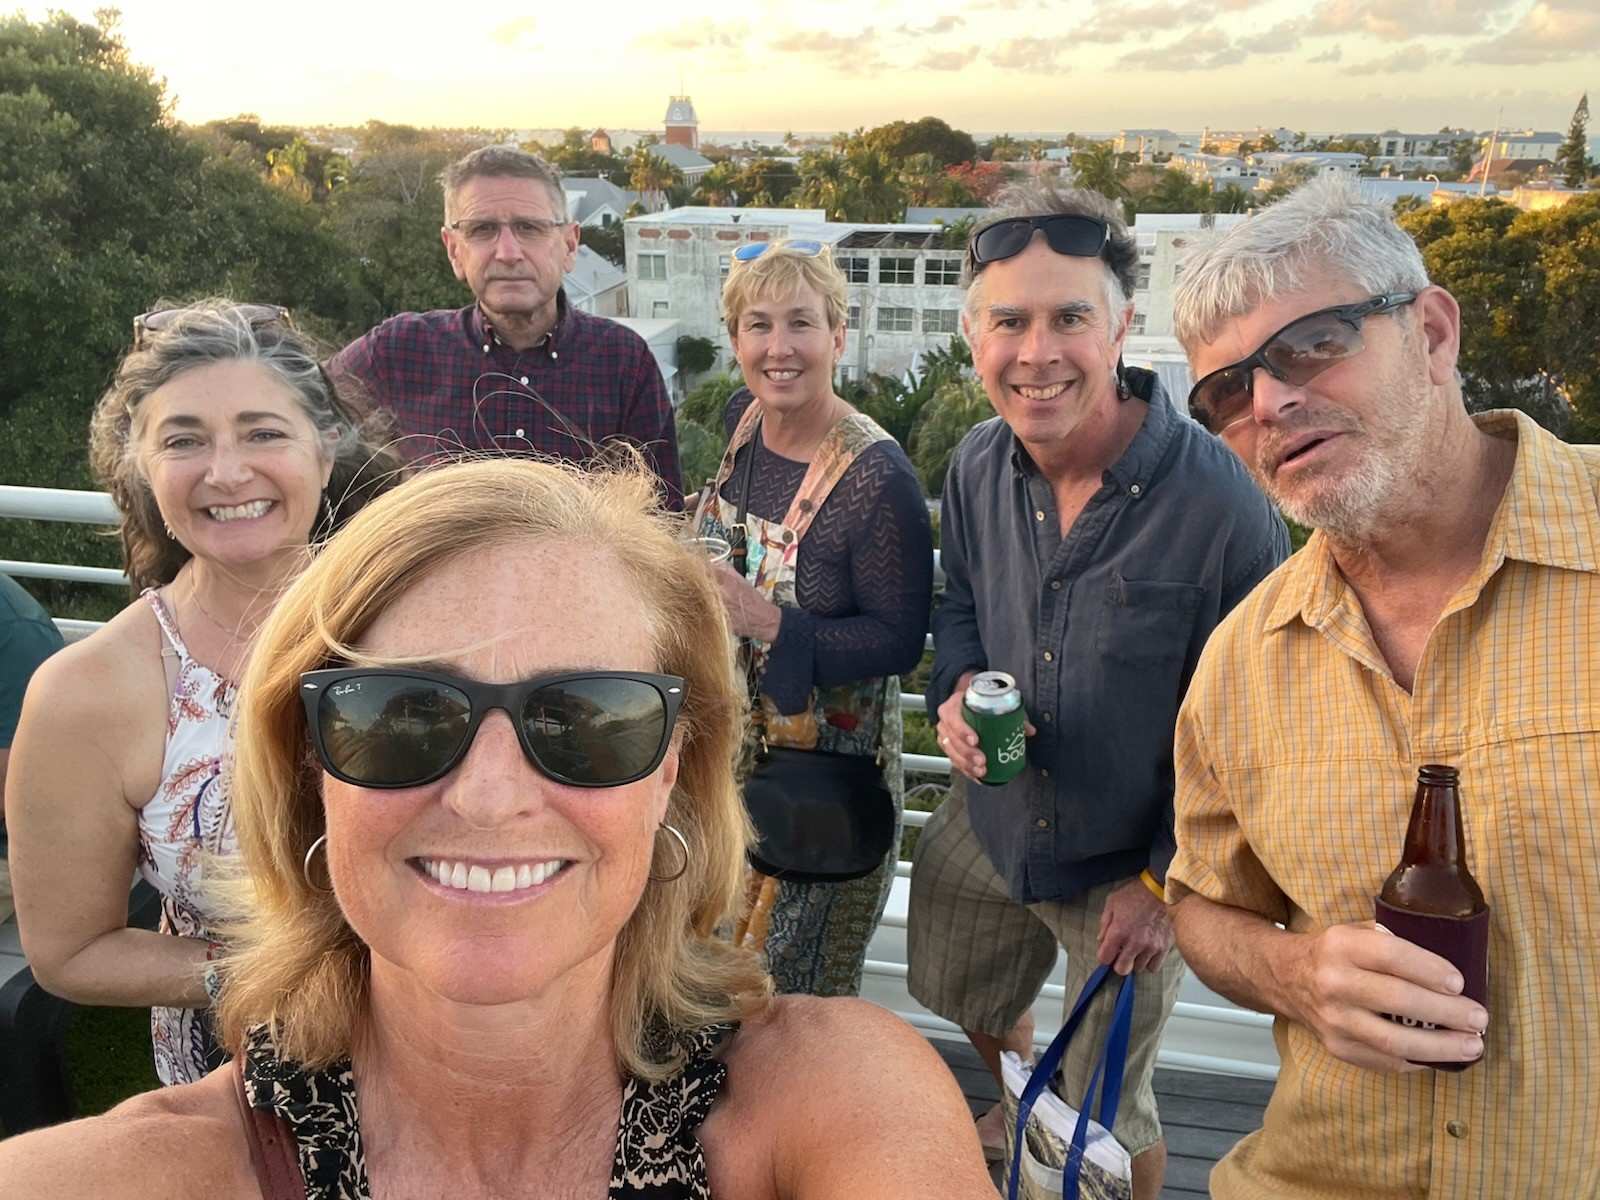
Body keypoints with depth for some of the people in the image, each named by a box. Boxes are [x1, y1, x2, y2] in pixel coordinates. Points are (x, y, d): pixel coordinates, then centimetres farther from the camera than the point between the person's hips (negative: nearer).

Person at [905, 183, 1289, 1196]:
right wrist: (960, 688, -13)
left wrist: (1167, 878, -13)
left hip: (1131, 860, -5)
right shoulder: (980, 465, -10)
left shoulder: (1219, 504, -28)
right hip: (988, 820, 6)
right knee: (964, 997, 30)